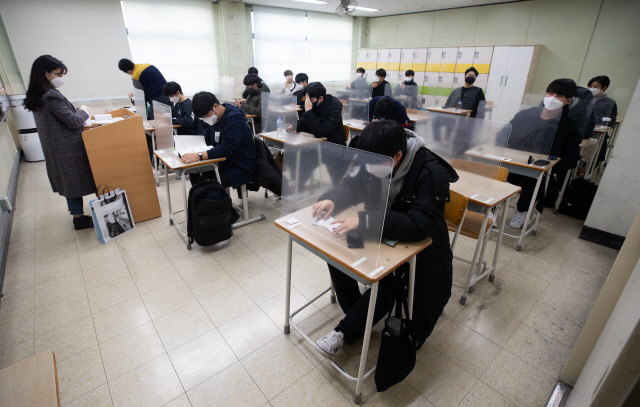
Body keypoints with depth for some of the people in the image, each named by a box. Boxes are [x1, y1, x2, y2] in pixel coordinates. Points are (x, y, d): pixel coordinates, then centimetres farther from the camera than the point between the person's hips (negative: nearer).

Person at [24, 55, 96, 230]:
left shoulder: (36, 95, 10)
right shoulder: (51, 95, -20)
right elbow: (73, 122, -19)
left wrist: (79, 112, 14)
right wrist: (84, 111, -1)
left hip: (53, 147, 9)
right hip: (67, 147, -9)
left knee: (69, 181, 15)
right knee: (76, 181, 0)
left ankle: (77, 215, 25)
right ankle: (79, 218, 10)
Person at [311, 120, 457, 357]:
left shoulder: (432, 173, -28)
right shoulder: (375, 161, -9)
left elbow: (419, 226, -36)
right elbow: (351, 186, 1)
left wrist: (364, 221, -43)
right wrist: (331, 199, -22)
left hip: (419, 245, -5)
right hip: (380, 234, 6)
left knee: (387, 280, -32)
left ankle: (345, 331, -8)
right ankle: (360, 317, 5)